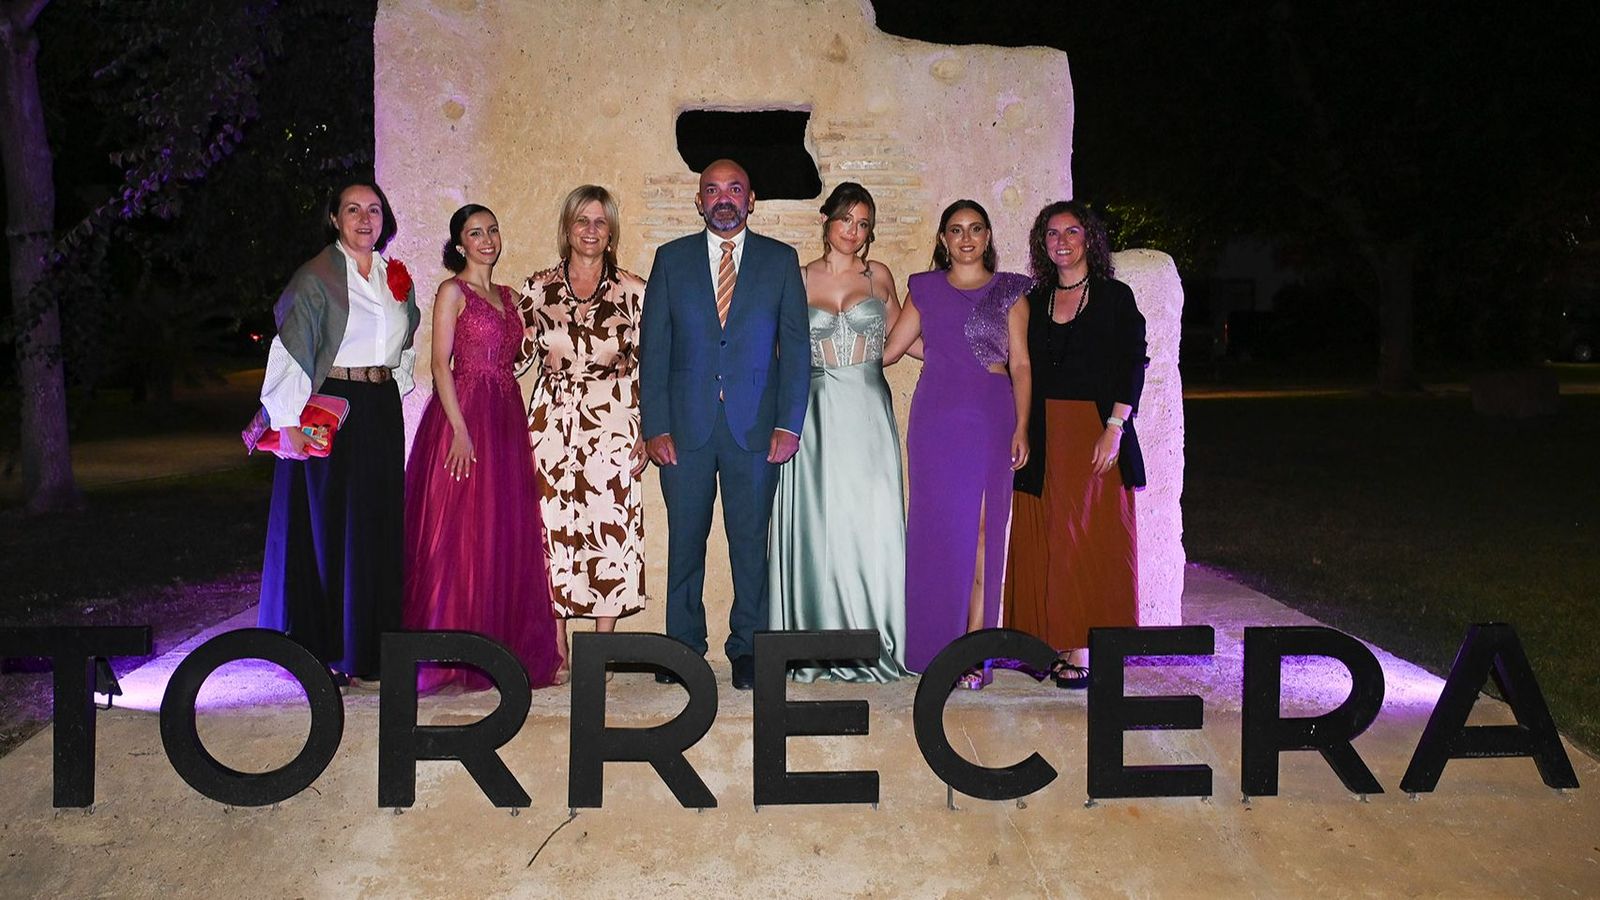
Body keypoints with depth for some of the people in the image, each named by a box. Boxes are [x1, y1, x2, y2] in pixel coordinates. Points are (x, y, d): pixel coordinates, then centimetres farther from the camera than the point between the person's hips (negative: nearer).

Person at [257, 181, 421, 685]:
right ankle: (323, 651, 8)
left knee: (379, 527, 8)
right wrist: (289, 420, -18)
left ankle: (369, 647, 18)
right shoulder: (317, 277, -6)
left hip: (383, 409, 6)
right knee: (327, 525, -1)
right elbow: (291, 348, -11)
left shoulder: (396, 277, 13)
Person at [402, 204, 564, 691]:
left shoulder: (508, 296, 18)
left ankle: (502, 648, 14)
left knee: (508, 534, 6)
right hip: (464, 417, -6)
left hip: (505, 422, 6)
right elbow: (440, 364, -8)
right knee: (461, 532, -4)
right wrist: (460, 429, -18)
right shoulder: (453, 292, -1)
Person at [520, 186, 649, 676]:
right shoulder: (539, 287, 7)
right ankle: (557, 650, 12)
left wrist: (645, 432, -1)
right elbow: (519, 355, 14)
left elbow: (646, 364, 3)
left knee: (610, 529, -2)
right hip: (552, 423, 2)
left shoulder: (632, 290, 2)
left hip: (612, 424, -1)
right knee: (552, 530, 1)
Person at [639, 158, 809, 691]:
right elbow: (653, 348, 5)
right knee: (685, 539, 6)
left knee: (750, 539, 4)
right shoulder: (671, 259, 9)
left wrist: (789, 424, -5)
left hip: (755, 426, 0)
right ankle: (683, 646, 18)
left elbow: (795, 347, 4)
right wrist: (654, 426, -4)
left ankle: (746, 647, 15)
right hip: (685, 424, 1)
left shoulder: (781, 261, 7)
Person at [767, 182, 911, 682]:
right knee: (816, 523, -1)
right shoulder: (799, 279, 8)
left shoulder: (879, 276, 10)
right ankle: (818, 643, 6)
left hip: (867, 411, 1)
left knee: (870, 524, -4)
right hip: (816, 413, 0)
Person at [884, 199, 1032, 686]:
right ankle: (937, 645, 9)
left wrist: (1022, 426, -4)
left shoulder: (1009, 290, 9)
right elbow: (888, 349, 14)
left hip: (991, 419, -1)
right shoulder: (925, 288, 13)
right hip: (935, 420, 1)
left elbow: (1020, 365, 5)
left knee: (982, 530, -5)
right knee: (938, 529, 0)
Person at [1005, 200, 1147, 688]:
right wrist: (1020, 433, 4)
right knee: (1041, 538, 3)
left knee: (1088, 534, -3)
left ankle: (1083, 650, 1)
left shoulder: (1114, 296, 2)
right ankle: (1054, 643, 11)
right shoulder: (1035, 300, 14)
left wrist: (1114, 429, -13)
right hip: (1042, 434, 4)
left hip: (1095, 430, -4)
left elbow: (1132, 367, -4)